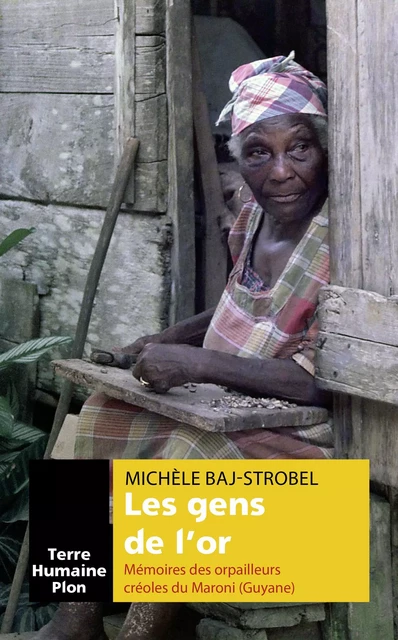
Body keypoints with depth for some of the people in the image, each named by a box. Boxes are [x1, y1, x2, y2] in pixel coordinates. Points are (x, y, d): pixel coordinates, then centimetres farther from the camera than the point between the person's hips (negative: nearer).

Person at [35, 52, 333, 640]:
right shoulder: (252, 215, 2)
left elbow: (325, 381, -27)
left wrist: (197, 362, -30)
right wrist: (168, 342, 4)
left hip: (297, 430, -8)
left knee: (185, 458, -28)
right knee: (104, 418, 1)